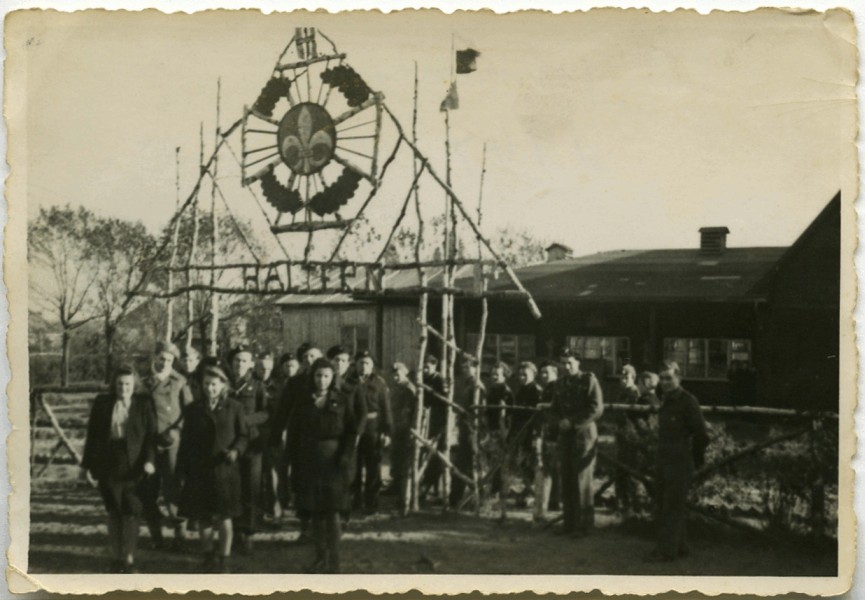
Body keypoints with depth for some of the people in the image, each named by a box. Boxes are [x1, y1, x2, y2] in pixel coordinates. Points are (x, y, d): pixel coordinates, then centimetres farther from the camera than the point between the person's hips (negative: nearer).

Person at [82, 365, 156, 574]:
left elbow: (151, 434, -2)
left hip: (134, 468, -1)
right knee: (114, 513, 6)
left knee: (132, 512, -4)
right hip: (108, 466, 1)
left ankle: (129, 558, 0)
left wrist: (149, 459, -16)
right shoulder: (102, 403, 6)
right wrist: (88, 464, 6)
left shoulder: (143, 404, 2)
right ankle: (116, 557, 15)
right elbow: (92, 435, 8)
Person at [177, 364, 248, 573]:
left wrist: (236, 451, -17)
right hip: (199, 470, 2)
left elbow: (242, 435, 4)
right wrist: (182, 469, 4)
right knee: (203, 517, 8)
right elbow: (186, 441, 7)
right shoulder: (194, 409, 4)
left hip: (225, 469, -2)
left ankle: (224, 558, 11)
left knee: (224, 517, 0)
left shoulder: (233, 407, 0)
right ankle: (209, 556, 26)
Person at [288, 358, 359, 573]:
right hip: (309, 462, 2)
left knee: (332, 511, -3)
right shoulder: (303, 401, 5)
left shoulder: (341, 401, 0)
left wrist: (346, 457, -13)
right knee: (315, 511, 6)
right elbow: (294, 432, 6)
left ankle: (333, 560, 3)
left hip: (333, 461, -2)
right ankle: (320, 557, 16)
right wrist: (296, 459, -2)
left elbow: (351, 432, -2)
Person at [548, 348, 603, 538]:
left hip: (584, 433, -5)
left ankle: (584, 524, 1)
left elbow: (597, 409, -11)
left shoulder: (589, 380, -4)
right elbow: (555, 408, 20)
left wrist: (572, 422, -14)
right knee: (566, 480, 5)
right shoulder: (559, 384, 14)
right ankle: (569, 522, 13)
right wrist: (560, 422, -1)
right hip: (565, 435, 5)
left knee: (582, 479, -5)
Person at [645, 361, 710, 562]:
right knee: (664, 506, 14)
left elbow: (701, 435, -13)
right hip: (664, 461, 9)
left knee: (673, 507, -4)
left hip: (680, 463, -9)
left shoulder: (687, 401, -13)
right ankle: (678, 546, 24)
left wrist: (696, 460, -5)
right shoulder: (665, 400, 12)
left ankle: (667, 550, 0)